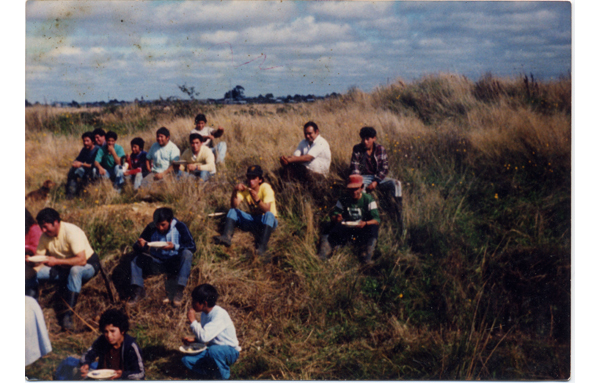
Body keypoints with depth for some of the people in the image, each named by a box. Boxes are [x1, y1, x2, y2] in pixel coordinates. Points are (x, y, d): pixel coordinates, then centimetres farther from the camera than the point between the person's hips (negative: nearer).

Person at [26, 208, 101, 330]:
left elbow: (81, 260, -33)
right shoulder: (45, 236, -5)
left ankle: (68, 314, -38)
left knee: (75, 270, -42)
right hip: (64, 269, 6)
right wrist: (31, 260, -24)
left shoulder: (72, 232, -26)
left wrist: (56, 261, -34)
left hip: (87, 266, -6)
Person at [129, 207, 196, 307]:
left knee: (187, 253, -33)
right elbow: (136, 248, -3)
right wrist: (141, 245, -29)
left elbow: (192, 247, -17)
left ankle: (179, 290, -36)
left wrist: (175, 247, -34)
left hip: (175, 264, -2)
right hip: (157, 263, 2)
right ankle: (138, 290, -25)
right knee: (137, 259, -21)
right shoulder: (151, 228, -4)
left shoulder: (180, 227, -10)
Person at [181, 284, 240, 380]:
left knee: (213, 351, -40)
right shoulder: (204, 314, 3)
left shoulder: (220, 314, -25)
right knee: (187, 360, -11)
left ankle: (223, 376, -13)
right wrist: (193, 339, -2)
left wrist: (192, 320, -25)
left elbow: (204, 337, -33)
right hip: (212, 348, 7)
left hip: (230, 351, -7)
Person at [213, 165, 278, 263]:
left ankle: (261, 249, -50)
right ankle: (226, 237, -35)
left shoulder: (266, 188, -15)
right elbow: (234, 205, -14)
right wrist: (235, 191, -29)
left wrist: (257, 200, -45)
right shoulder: (245, 188, -1)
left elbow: (267, 210, -28)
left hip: (267, 222, -5)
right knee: (232, 211, -10)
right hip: (253, 220, 5)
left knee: (269, 215, -38)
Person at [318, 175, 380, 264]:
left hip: (362, 228, -1)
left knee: (373, 227, -34)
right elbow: (333, 215, -1)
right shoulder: (343, 200, 3)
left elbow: (377, 219, -12)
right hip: (346, 227, 2)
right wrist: (336, 218, -28)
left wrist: (365, 223, -34)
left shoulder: (368, 199, -4)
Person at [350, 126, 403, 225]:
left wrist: (375, 182, -18)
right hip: (364, 177, -1)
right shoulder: (357, 149, 1)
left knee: (396, 184, -24)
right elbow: (354, 169, -3)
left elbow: (385, 168, -3)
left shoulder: (380, 150, 1)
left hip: (378, 177, 1)